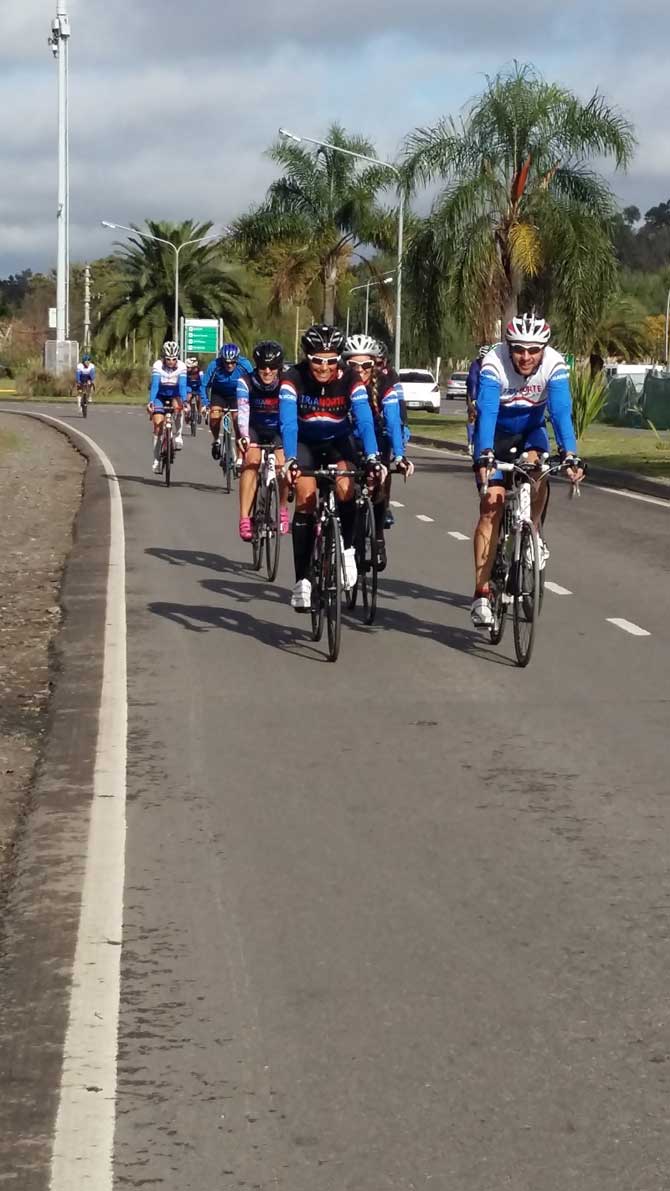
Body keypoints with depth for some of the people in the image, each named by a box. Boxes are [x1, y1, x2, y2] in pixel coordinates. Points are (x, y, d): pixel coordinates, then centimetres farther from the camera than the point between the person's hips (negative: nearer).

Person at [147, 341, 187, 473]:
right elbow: (154, 385, -31)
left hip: (174, 395, 0)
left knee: (178, 406, -35)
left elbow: (182, 385, -29)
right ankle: (156, 460, 0)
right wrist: (150, 401, -44)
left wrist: (183, 401, -44)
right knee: (157, 426, -8)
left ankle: (178, 435, -15)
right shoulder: (158, 366, -24)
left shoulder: (181, 366, -22)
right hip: (160, 396, 0)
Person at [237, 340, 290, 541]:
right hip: (254, 429, -1)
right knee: (252, 460, -26)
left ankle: (282, 509, 9)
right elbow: (243, 411, -34)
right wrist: (244, 436, -52)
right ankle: (244, 518, -29)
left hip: (278, 430, 1)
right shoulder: (246, 382, -23)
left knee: (282, 464, -20)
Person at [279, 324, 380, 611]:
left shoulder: (349, 381, -25)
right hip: (305, 442, 0)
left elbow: (364, 420, -34)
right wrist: (290, 460, -51)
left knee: (346, 491, -26)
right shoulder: (293, 378, -27)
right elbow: (288, 422, -36)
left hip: (339, 441, 0)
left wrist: (372, 458, -49)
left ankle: (347, 548, 0)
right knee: (306, 502, -13)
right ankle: (302, 581, -6)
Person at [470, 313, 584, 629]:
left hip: (531, 430, 2)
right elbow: (486, 412, -40)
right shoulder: (493, 364, -31)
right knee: (491, 504, -14)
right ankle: (481, 595, -14)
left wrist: (570, 456, -45)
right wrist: (485, 457, -53)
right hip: (496, 433, -2)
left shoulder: (554, 365, -25)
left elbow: (561, 412, -32)